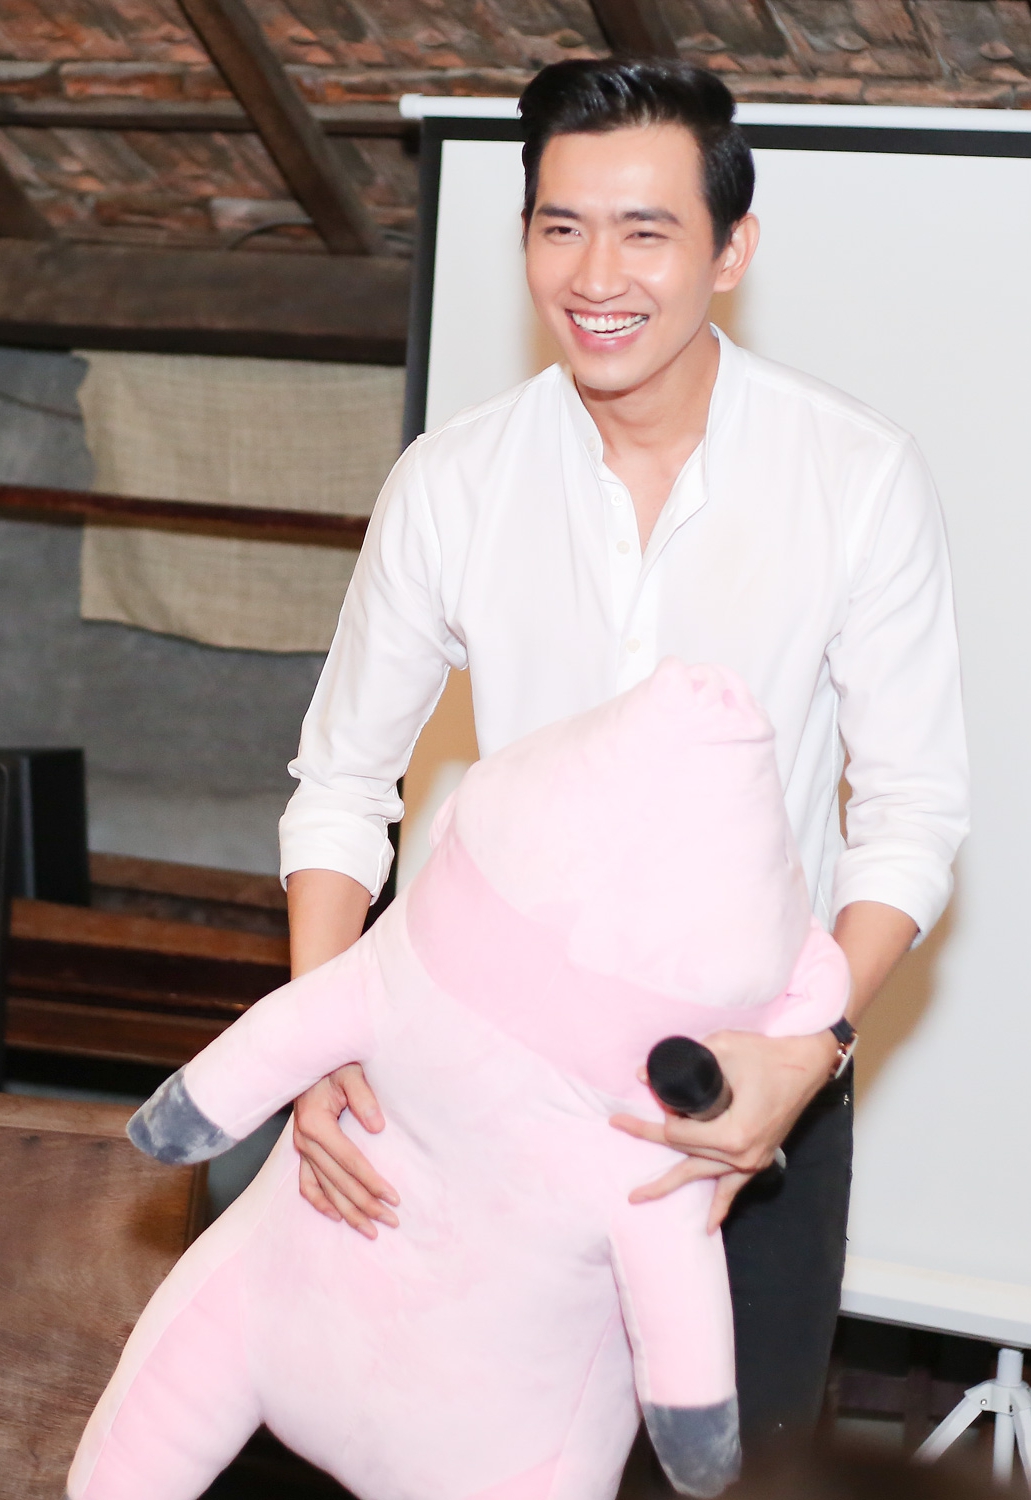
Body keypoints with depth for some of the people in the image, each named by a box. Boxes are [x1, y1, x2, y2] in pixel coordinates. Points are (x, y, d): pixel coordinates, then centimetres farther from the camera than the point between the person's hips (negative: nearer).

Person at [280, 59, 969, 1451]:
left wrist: (809, 1051, -26)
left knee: (744, 1441, 15)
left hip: (764, 1074, -1)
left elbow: (911, 813, -11)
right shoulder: (450, 485, -10)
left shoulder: (862, 479, -15)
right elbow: (344, 779, -2)